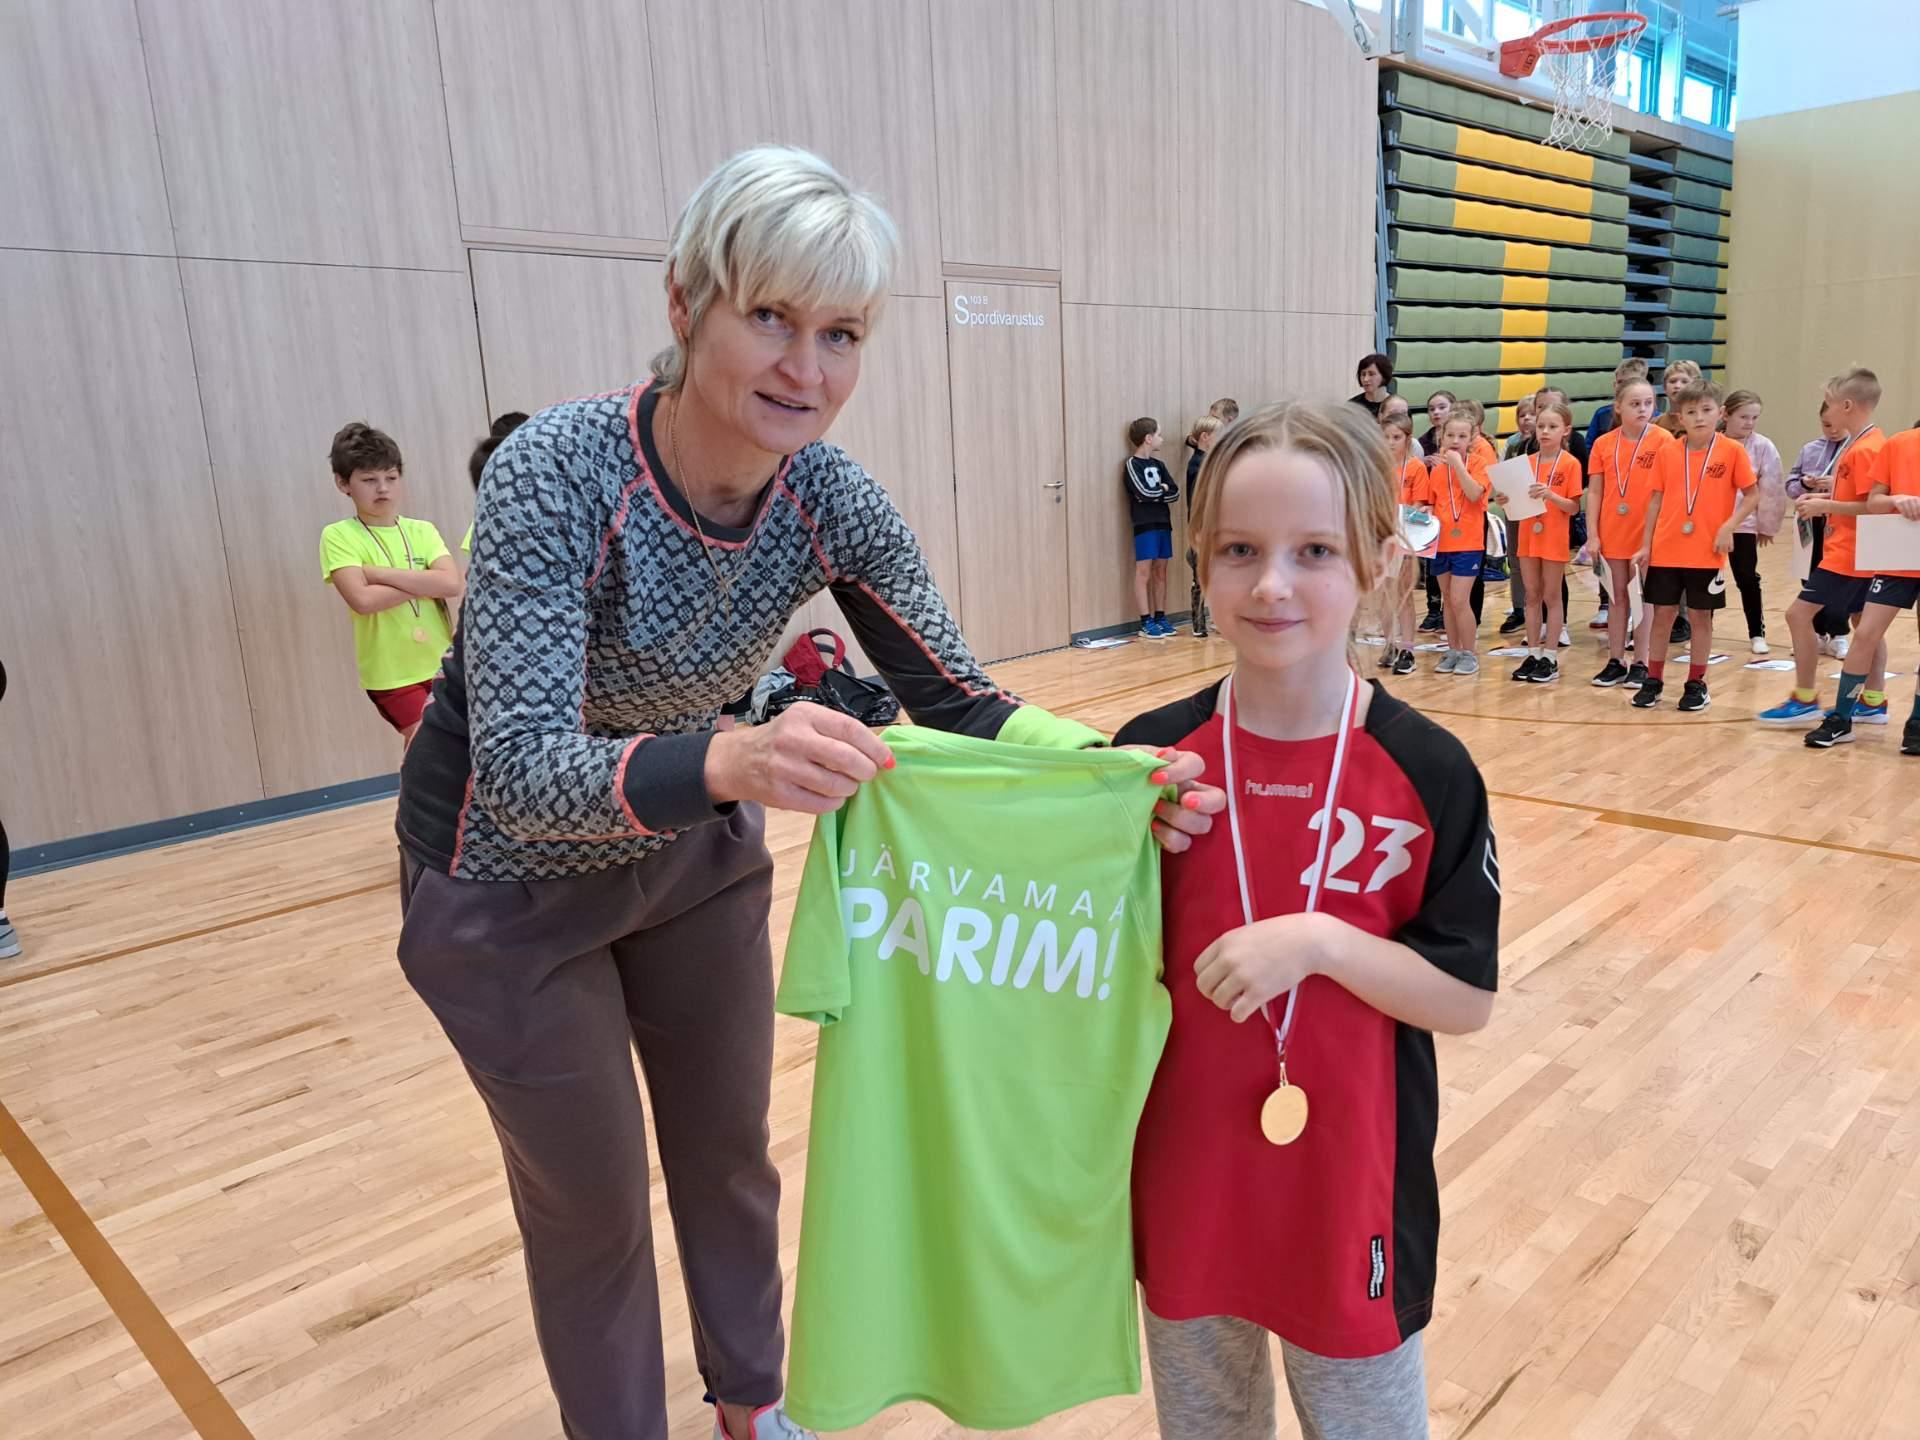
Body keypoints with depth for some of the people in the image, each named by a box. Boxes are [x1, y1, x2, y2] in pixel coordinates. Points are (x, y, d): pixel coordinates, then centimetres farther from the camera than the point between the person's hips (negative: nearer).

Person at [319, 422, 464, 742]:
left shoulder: (422, 531, 5)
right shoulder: (338, 536, -4)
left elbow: (453, 584, -12)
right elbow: (362, 599, -20)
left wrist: (379, 573, -14)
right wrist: (424, 584, -11)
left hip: (442, 664, 4)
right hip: (391, 674, -4)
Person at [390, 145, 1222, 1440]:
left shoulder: (835, 501, -18)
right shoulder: (558, 473, -31)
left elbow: (958, 702, -14)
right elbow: (524, 770, -38)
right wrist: (727, 759, -57)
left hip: (696, 851, 5)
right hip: (510, 880, -4)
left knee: (731, 1149, 20)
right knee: (592, 1203, 11)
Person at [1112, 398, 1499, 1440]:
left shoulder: (1427, 772, -14)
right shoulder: (1153, 756, -9)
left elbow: (1467, 998, -11)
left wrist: (1318, 939, -24)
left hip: (1349, 1181, -2)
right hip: (1187, 1174, 2)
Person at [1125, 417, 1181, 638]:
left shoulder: (1158, 465, 15)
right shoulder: (1132, 465, -5)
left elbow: (1175, 493, 7)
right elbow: (1144, 493, -17)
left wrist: (1156, 492, -9)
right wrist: (1163, 489, -1)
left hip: (1163, 524, 7)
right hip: (1144, 526, -7)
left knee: (1160, 572, 9)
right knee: (1144, 572, -4)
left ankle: (1160, 617, 16)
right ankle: (1146, 622, -2)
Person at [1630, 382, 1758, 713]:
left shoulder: (1732, 451, -3)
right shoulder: (1667, 453, 3)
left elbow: (1752, 495, 1)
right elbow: (1656, 500, 7)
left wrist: (1728, 526, -13)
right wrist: (1646, 545, 4)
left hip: (1706, 552, -2)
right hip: (1665, 550, 2)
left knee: (1700, 616, 7)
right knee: (1662, 614, 7)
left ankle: (1696, 683, 19)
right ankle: (1653, 680, 17)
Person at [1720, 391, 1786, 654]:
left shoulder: (1763, 447, -6)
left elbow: (1772, 489, -1)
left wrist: (1767, 525, 2)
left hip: (1744, 523, 0)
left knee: (1747, 578, 3)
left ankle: (1757, 634, 16)